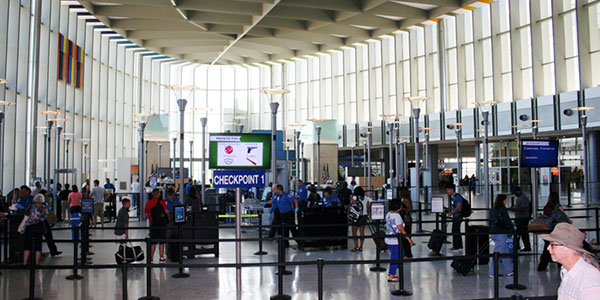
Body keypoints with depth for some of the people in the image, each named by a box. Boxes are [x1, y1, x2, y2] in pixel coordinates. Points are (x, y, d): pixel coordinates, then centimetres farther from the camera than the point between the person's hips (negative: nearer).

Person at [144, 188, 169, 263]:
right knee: (161, 242, 4)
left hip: (153, 224, 3)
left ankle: (151, 258, 11)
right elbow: (166, 211, -8)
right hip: (162, 224, -3)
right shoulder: (162, 201, -5)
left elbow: (146, 214, 7)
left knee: (153, 242, 10)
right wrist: (168, 218, 10)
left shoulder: (148, 203, 5)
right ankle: (161, 258, 6)